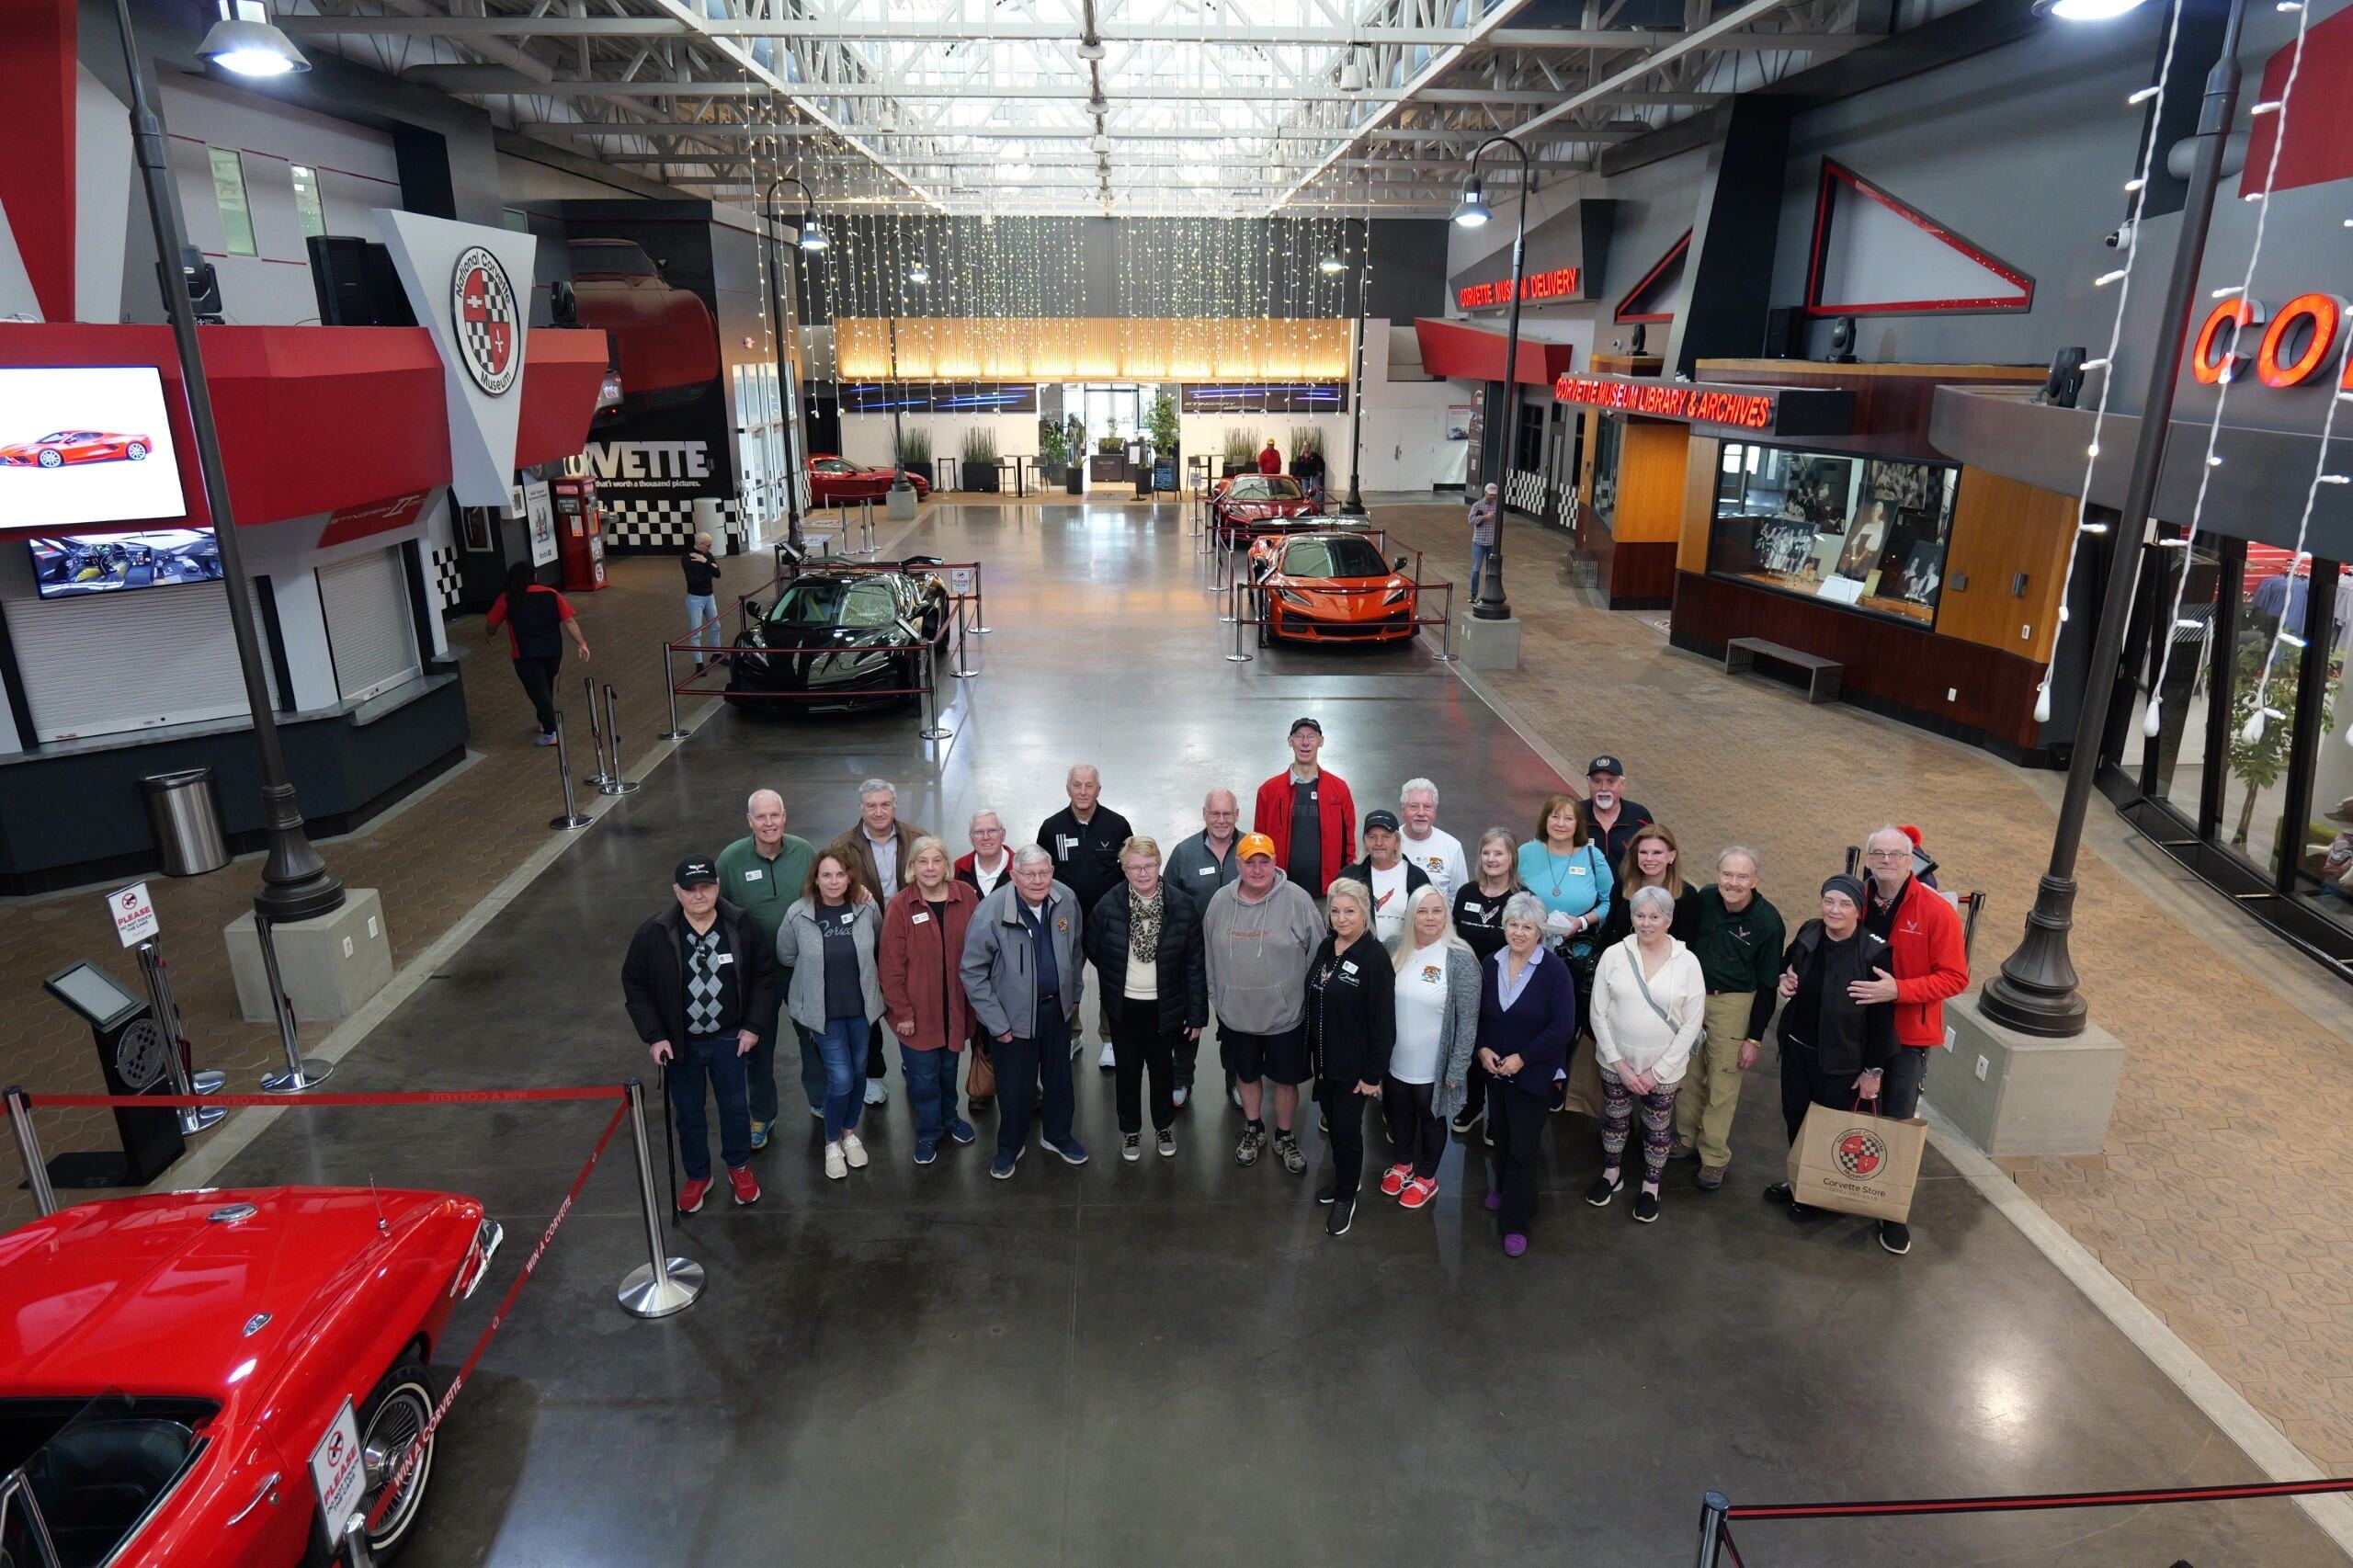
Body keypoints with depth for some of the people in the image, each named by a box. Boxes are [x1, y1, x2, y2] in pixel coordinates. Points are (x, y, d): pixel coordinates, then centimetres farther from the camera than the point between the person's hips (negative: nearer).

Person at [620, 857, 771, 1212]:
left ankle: (739, 1168, 39)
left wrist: (752, 1025, -5)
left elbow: (763, 974, -2)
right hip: (680, 1043, 0)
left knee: (735, 1106, 15)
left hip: (729, 1039, 0)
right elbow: (634, 983, -5)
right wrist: (654, 1036, -9)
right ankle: (697, 1176, 37)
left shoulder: (740, 926, -14)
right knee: (688, 1113, 15)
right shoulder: (654, 934, -16)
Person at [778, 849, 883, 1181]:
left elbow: (881, 945, 8)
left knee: (858, 1073, 16)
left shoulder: (867, 907, -11)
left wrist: (861, 973, 3)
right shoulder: (798, 914, -15)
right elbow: (786, 957, 0)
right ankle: (832, 1143, 23)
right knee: (840, 1079, -2)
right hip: (823, 1010, -2)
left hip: (862, 1006, 2)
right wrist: (818, 971, 2)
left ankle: (850, 1133, 39)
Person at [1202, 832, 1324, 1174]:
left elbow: (1318, 955, -9)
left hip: (1285, 1014, -3)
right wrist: (1215, 999, 11)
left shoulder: (1297, 900, -17)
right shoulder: (1221, 901, -5)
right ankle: (1253, 1130, 44)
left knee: (1286, 1079, 13)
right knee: (1247, 1074, 21)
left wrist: (1314, 1006, -5)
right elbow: (1210, 955, 6)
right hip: (1235, 1013, 3)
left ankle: (1285, 1137, 36)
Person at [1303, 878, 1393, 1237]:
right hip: (1323, 1058, 6)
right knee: (1333, 1122, 19)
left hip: (1354, 1064, -6)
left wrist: (1373, 1073, -17)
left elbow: (1383, 1022, -18)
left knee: (1347, 1128, 4)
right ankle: (1343, 1177, 41)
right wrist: (1310, 1050, 11)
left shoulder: (1375, 957, -20)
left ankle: (1347, 1197, 23)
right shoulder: (1325, 947, 2)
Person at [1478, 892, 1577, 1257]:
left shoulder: (1554, 970, -16)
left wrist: (1522, 1058, -19)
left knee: (1523, 1147, 1)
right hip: (1494, 1069, 5)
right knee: (1500, 1135, 20)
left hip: (1533, 1073, -4)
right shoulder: (1491, 965, -2)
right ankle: (1503, 1187, 45)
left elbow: (1562, 1027, -18)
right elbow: (1477, 1014, 6)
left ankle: (1516, 1221, 13)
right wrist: (1482, 1049, -10)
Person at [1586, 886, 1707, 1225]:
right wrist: (1619, 1063, -11)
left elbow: (1692, 1023, -9)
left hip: (1664, 1068, -1)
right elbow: (1598, 1013, -6)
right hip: (1617, 1062, 1)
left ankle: (1651, 1185, 38)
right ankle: (1612, 1172, 43)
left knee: (1657, 1129, 16)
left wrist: (1656, 1071, -11)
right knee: (1614, 1120, 19)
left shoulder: (1687, 962, -12)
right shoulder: (1613, 955, -11)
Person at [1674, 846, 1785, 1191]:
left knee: (1722, 1084, 4)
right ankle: (1687, 1138, 31)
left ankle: (1714, 1156, 19)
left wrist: (1754, 1038, -8)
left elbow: (1767, 985, -10)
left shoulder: (1768, 921, -16)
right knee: (1688, 1073, 12)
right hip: (1693, 995, 4)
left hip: (1732, 1004, -4)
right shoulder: (1705, 899, -7)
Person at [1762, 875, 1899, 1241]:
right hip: (1797, 1047, 5)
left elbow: (1883, 1015, -16)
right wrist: (1782, 983, -8)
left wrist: (1874, 1069, -13)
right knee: (1795, 1115, 18)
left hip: (1841, 1059, -5)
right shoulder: (1808, 933, -5)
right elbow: (1786, 968, 16)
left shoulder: (1874, 951, -22)